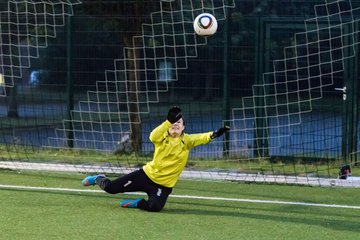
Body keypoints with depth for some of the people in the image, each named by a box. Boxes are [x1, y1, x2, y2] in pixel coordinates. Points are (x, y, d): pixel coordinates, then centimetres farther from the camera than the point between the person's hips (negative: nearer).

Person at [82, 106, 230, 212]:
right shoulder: (163, 137, -6)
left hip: (164, 185, 0)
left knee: (155, 207, -31)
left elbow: (200, 138, -23)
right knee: (110, 188, -2)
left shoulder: (186, 141, -5)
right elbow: (153, 136, -30)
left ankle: (137, 203, 4)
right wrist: (169, 121, -42)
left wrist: (213, 135, -46)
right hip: (146, 175, 0)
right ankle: (99, 179, 35)